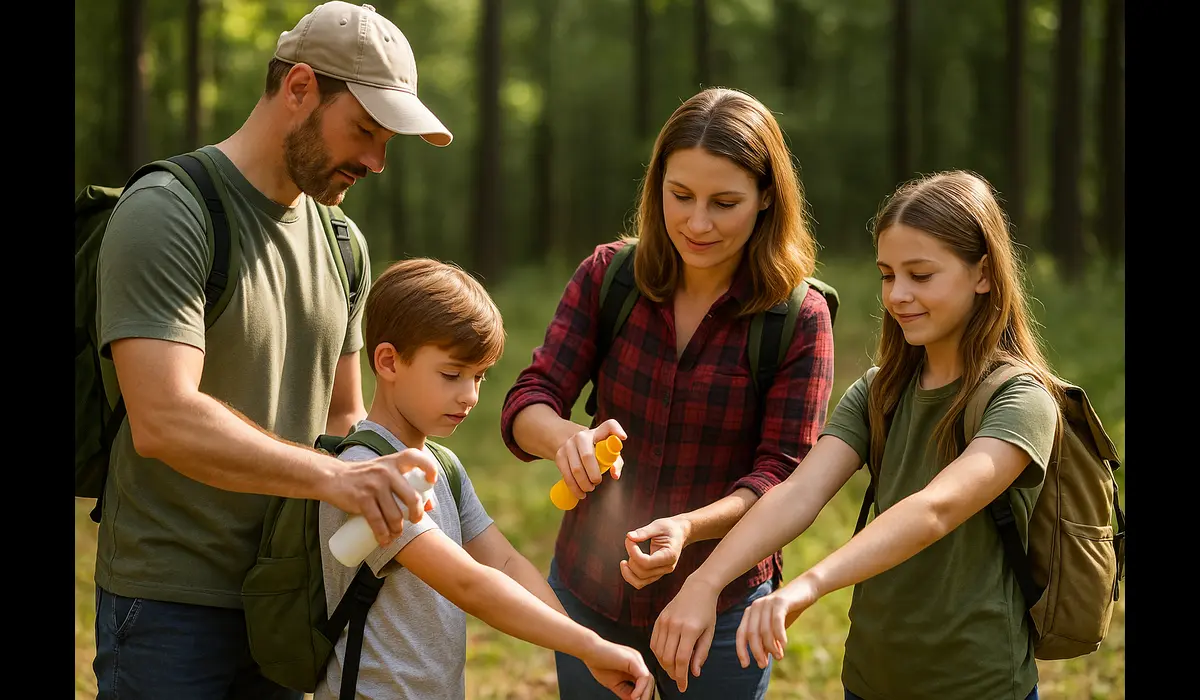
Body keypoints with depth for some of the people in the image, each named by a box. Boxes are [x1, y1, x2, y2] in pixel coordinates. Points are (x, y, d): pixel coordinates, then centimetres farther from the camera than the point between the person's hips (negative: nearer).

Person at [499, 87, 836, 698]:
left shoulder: (801, 320, -12)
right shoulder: (606, 276, -5)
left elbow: (781, 475, -15)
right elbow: (525, 405, -9)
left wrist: (688, 528, -34)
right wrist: (567, 437, -33)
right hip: (588, 594, 2)